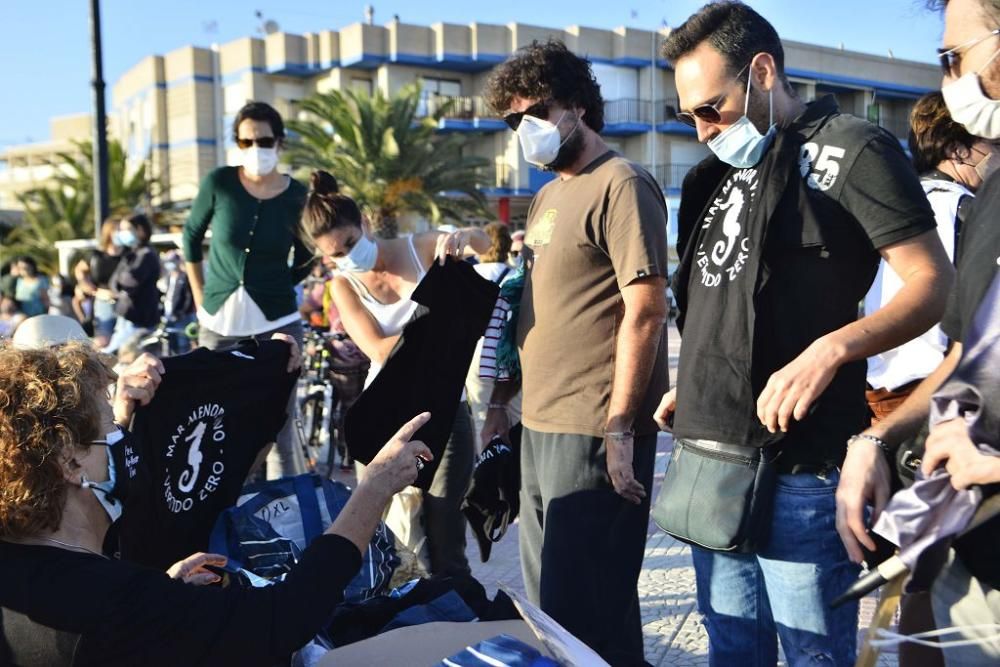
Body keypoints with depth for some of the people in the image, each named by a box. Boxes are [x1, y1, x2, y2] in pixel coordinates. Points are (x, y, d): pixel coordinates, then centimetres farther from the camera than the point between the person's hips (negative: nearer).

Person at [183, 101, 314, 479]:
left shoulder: (297, 196, -4)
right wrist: (200, 296, 8)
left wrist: (272, 291, 4)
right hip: (219, 323, 2)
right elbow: (191, 236, 11)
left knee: (279, 432, -1)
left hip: (276, 324, -1)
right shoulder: (218, 183, -4)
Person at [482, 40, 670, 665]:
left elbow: (645, 310, -17)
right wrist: (502, 400, 18)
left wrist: (619, 428, -20)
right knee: (548, 598, 18)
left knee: (586, 609, -2)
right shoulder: (548, 197, 17)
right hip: (540, 428, 9)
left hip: (593, 433, -9)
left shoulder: (621, 184, -10)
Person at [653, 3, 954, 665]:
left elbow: (935, 283, -11)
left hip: (796, 467, -7)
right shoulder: (728, 169, 19)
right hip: (711, 456, 8)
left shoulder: (851, 149, -5)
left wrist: (830, 350, -24)